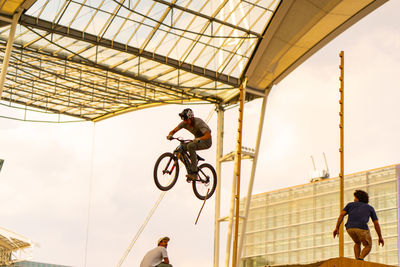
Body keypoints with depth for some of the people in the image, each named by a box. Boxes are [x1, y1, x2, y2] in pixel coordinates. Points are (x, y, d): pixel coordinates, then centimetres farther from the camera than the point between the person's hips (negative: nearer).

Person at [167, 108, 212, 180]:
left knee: (190, 146, -32)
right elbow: (174, 131, -9)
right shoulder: (184, 123, -10)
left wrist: (199, 139, -55)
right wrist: (170, 135, -33)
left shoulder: (198, 122, -29)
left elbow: (208, 135, -37)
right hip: (197, 140, 7)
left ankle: (194, 172, -28)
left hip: (206, 141, -7)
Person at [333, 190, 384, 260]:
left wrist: (337, 228, 9)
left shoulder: (350, 204, 29)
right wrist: (380, 237, 27)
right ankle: (360, 259, -10)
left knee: (358, 243, 31)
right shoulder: (370, 208, 28)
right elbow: (376, 224, 21)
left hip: (350, 227, 2)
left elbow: (341, 215, 14)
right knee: (368, 246, 20)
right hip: (362, 227, -2)